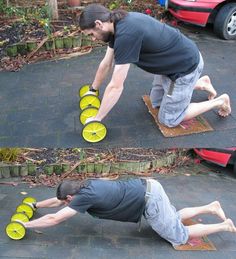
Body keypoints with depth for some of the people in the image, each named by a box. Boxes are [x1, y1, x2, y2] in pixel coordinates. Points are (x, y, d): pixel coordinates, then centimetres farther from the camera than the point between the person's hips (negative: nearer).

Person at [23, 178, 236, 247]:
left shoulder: (85, 197, -17)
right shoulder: (85, 186, 7)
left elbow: (54, 219, -13)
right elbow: (57, 200, 24)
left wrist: (25, 224, -3)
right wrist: (35, 205, 34)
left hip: (149, 199, -8)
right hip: (147, 189, 9)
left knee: (180, 236, 5)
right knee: (174, 219, 27)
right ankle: (211, 207, 29)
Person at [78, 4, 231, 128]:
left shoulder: (126, 34, -32)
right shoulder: (119, 23, -4)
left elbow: (116, 87, -28)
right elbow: (106, 64, 11)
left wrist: (97, 119, -19)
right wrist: (92, 90, 21)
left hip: (186, 66, -9)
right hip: (174, 62, 9)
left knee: (169, 120, 4)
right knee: (156, 102, 22)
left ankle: (219, 102, 14)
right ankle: (201, 83, 32)